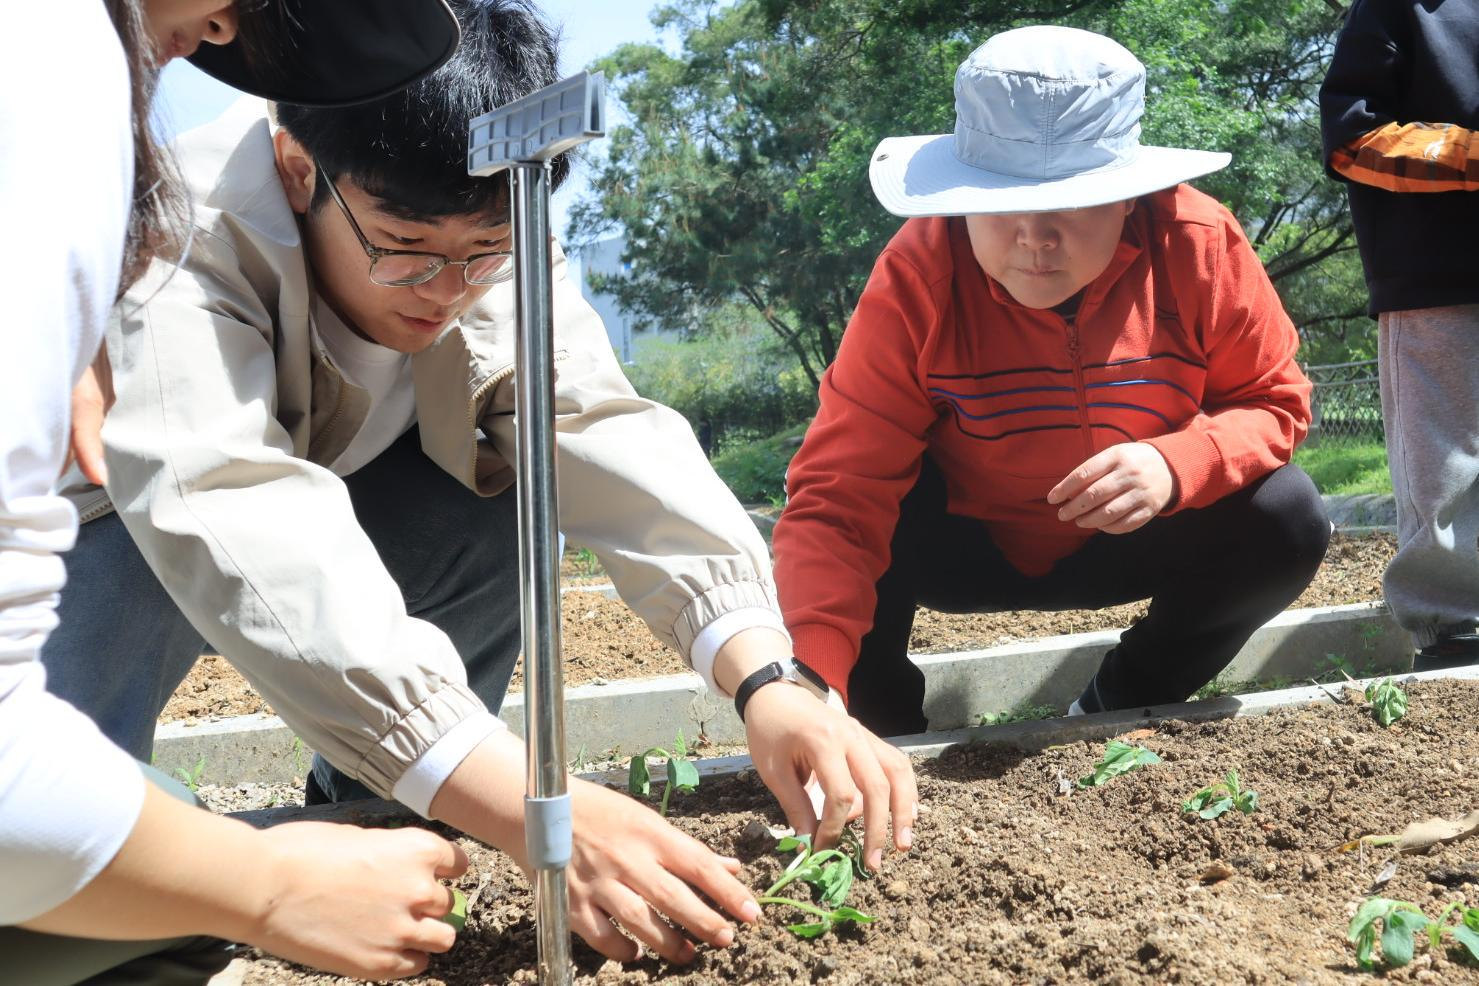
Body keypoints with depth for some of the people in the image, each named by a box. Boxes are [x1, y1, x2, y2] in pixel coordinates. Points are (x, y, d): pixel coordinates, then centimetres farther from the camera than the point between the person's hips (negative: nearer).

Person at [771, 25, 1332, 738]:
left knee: (1287, 519, -21)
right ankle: (889, 738, -3)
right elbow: (835, 497, -34)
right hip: (966, 550, -2)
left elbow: (1275, 403, -9)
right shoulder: (916, 277, -28)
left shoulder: (1199, 245, -22)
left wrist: (1177, 464, -33)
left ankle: (1114, 714, 4)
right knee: (870, 515, -32)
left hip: (1129, 542, 3)